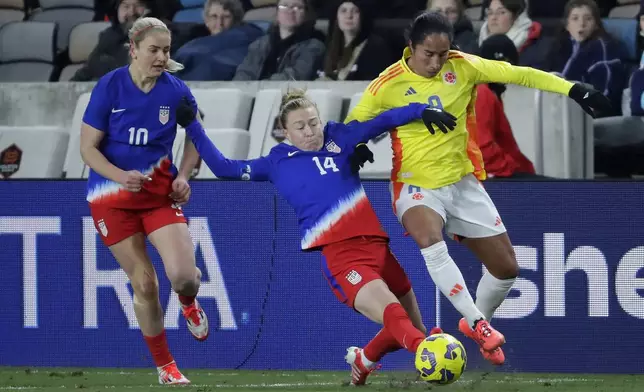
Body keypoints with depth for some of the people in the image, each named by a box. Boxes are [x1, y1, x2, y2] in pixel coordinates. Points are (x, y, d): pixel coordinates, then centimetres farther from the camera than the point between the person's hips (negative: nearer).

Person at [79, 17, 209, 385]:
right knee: (144, 283, -2)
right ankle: (164, 365, 16)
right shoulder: (109, 86, -11)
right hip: (112, 197, -1)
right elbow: (88, 147, -9)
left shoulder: (177, 91, -5)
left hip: (160, 191, 1)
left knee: (183, 274, -18)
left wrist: (183, 176, -5)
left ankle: (189, 303, 21)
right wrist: (120, 175, -25)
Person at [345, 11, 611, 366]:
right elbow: (351, 126, -3)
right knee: (429, 238, -37)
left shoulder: (462, 67, -8)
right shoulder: (388, 85, -14)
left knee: (506, 267, 7)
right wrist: (356, 147, -26)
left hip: (463, 183, 4)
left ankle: (475, 323, 36)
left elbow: (518, 74, -6)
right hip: (417, 186, -4)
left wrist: (572, 89, -11)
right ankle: (478, 324, -32)